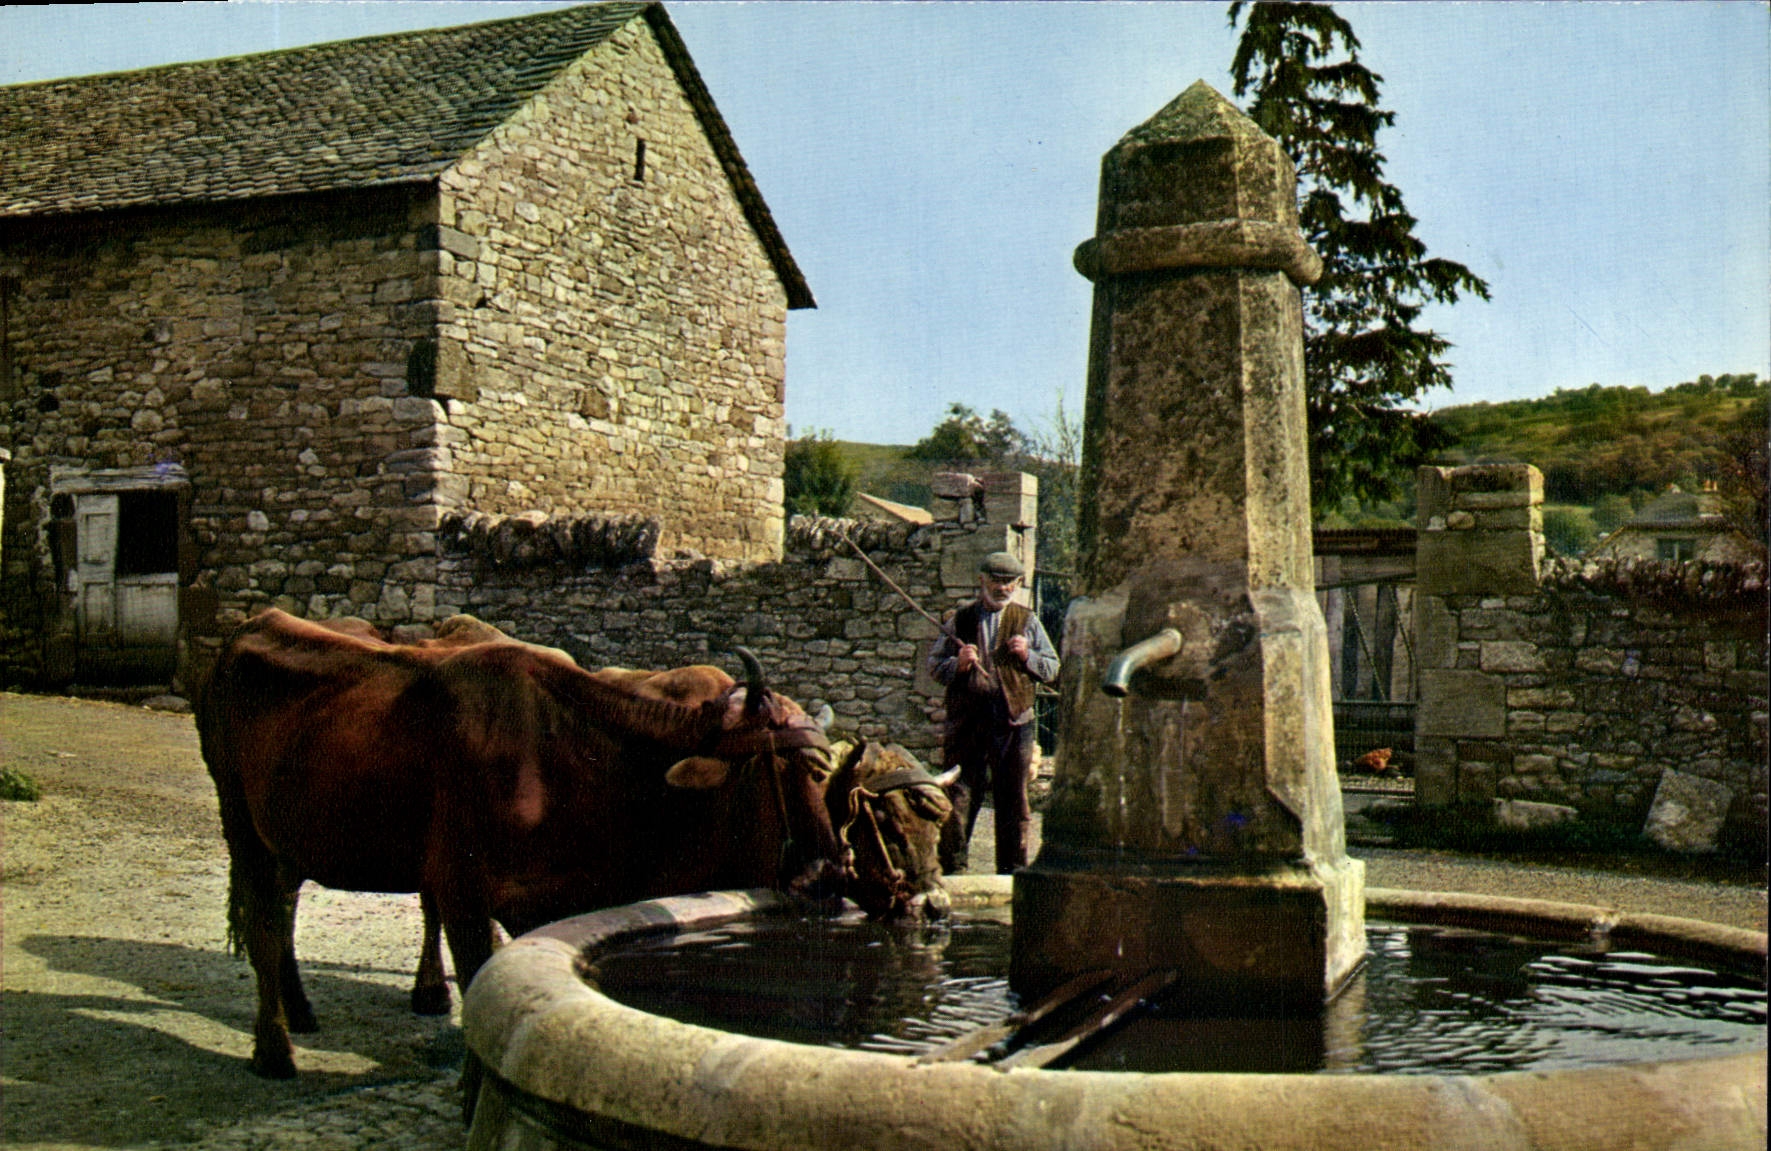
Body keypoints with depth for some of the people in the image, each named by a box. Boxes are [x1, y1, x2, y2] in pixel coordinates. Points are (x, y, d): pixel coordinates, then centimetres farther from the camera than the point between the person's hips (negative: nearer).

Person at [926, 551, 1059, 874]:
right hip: (966, 722, 0)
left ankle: (1012, 869, 13)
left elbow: (1051, 669, 12)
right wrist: (958, 663, -10)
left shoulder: (1027, 620, 12)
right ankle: (951, 867, 9)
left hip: (1013, 723, 0)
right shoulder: (960, 620, 11)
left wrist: (1027, 656, -8)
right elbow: (934, 666, 10)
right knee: (959, 796, 0)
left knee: (1013, 799, 4)